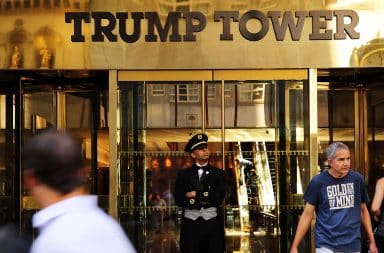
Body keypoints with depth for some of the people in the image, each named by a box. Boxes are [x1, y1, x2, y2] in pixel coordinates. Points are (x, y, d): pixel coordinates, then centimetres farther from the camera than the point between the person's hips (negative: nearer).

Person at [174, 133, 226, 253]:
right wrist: (202, 201, -9)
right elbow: (178, 199, -3)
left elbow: (218, 198, -6)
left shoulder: (218, 173, 9)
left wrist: (195, 195, -5)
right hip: (191, 223, 0)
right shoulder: (184, 174, 9)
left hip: (212, 222, 0)